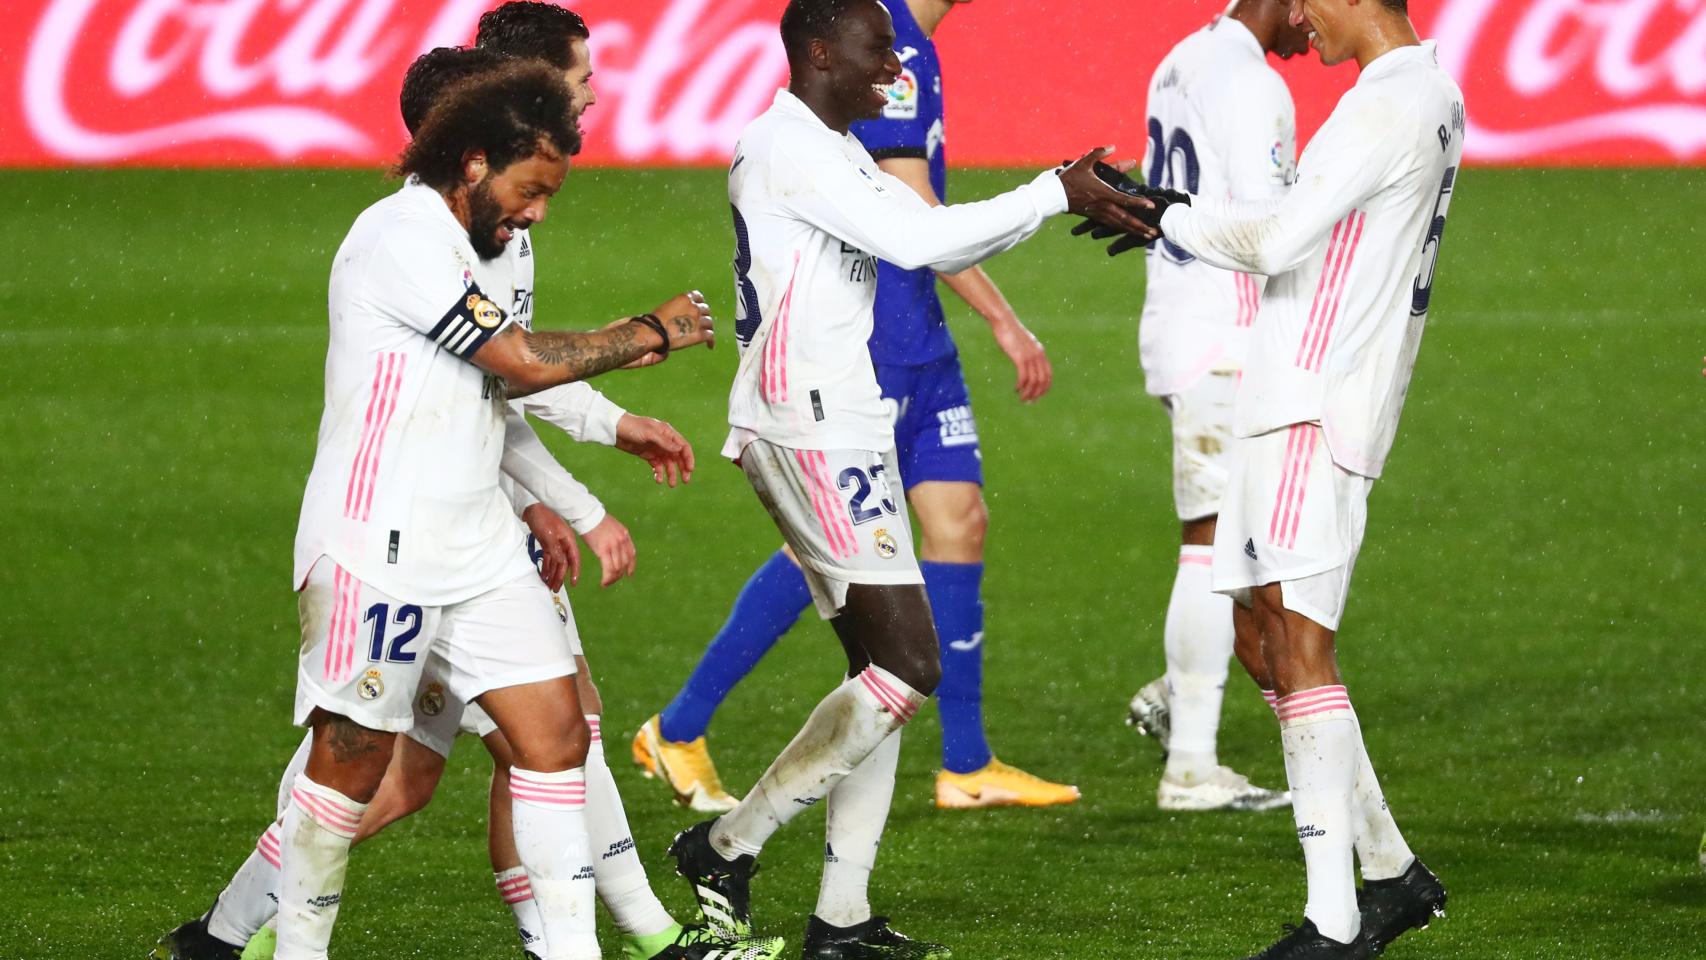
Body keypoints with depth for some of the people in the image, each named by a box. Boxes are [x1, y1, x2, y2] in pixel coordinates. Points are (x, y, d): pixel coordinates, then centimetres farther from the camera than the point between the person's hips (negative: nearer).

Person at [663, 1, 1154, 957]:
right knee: (907, 668, -12)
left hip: (843, 429, 11)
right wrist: (1056, 194, -14)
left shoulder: (836, 154, 19)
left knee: (883, 668, 9)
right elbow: (917, 239, -20)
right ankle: (729, 845, -7)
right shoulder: (786, 150, -13)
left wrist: (1073, 202, 6)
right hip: (806, 430, -11)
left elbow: (939, 242, 19)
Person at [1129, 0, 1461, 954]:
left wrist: (1172, 216, -4)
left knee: (1300, 645, -12)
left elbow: (1277, 239, -18)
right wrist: (1167, 216, 16)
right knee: (1275, 645, 14)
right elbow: (1302, 235, 21)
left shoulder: (1390, 105, -13)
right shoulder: (1433, 98, 18)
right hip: (1295, 402, 10)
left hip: (1317, 411, -10)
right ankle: (1392, 872, 20)